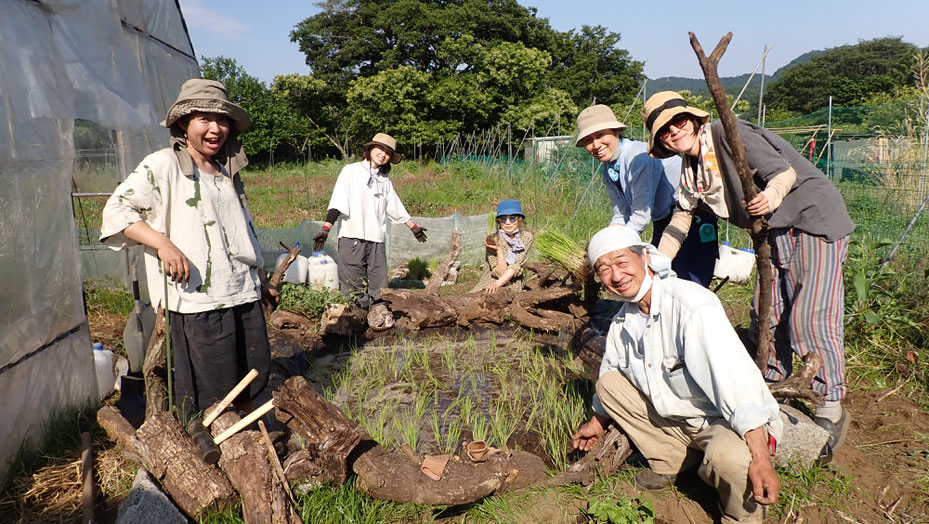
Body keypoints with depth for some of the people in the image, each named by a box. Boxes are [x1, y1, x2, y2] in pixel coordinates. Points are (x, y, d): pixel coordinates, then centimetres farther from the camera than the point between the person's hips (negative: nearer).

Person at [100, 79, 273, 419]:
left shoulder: (229, 172, 17)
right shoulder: (163, 166, -4)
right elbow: (116, 210, -7)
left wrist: (262, 278, 26)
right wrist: (162, 243, -21)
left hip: (245, 294, 7)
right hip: (198, 301, -7)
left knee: (256, 373, 12)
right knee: (209, 394, 1)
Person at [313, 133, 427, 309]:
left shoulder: (385, 180, 18)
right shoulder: (351, 171, 3)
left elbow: (396, 207, 29)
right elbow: (337, 202, -7)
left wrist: (414, 227, 36)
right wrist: (325, 229, -17)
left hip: (376, 241, 5)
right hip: (352, 239, -5)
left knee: (378, 291, 3)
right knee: (354, 292, -4)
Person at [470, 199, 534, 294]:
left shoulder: (527, 238, -3)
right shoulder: (492, 240, -11)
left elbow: (517, 267, -11)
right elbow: (501, 273, -14)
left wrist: (498, 283, -23)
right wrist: (499, 250, -26)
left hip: (512, 289, 4)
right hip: (489, 290, -4)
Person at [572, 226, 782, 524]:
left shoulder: (692, 305, -28)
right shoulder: (622, 322, -2)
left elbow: (735, 379, -35)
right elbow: (612, 371, 17)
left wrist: (760, 457, -39)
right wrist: (599, 421, 28)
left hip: (725, 420, -7)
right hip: (674, 416, 7)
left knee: (729, 455, -38)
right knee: (608, 383, -1)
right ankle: (671, 462, 10)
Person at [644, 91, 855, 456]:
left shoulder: (726, 134, -18)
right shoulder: (691, 169, 6)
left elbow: (785, 170, -24)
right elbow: (681, 218, 14)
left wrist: (772, 195, -47)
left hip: (814, 217, -8)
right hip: (777, 233, 8)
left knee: (810, 317, -13)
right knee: (767, 316, 8)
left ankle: (832, 409, 1)